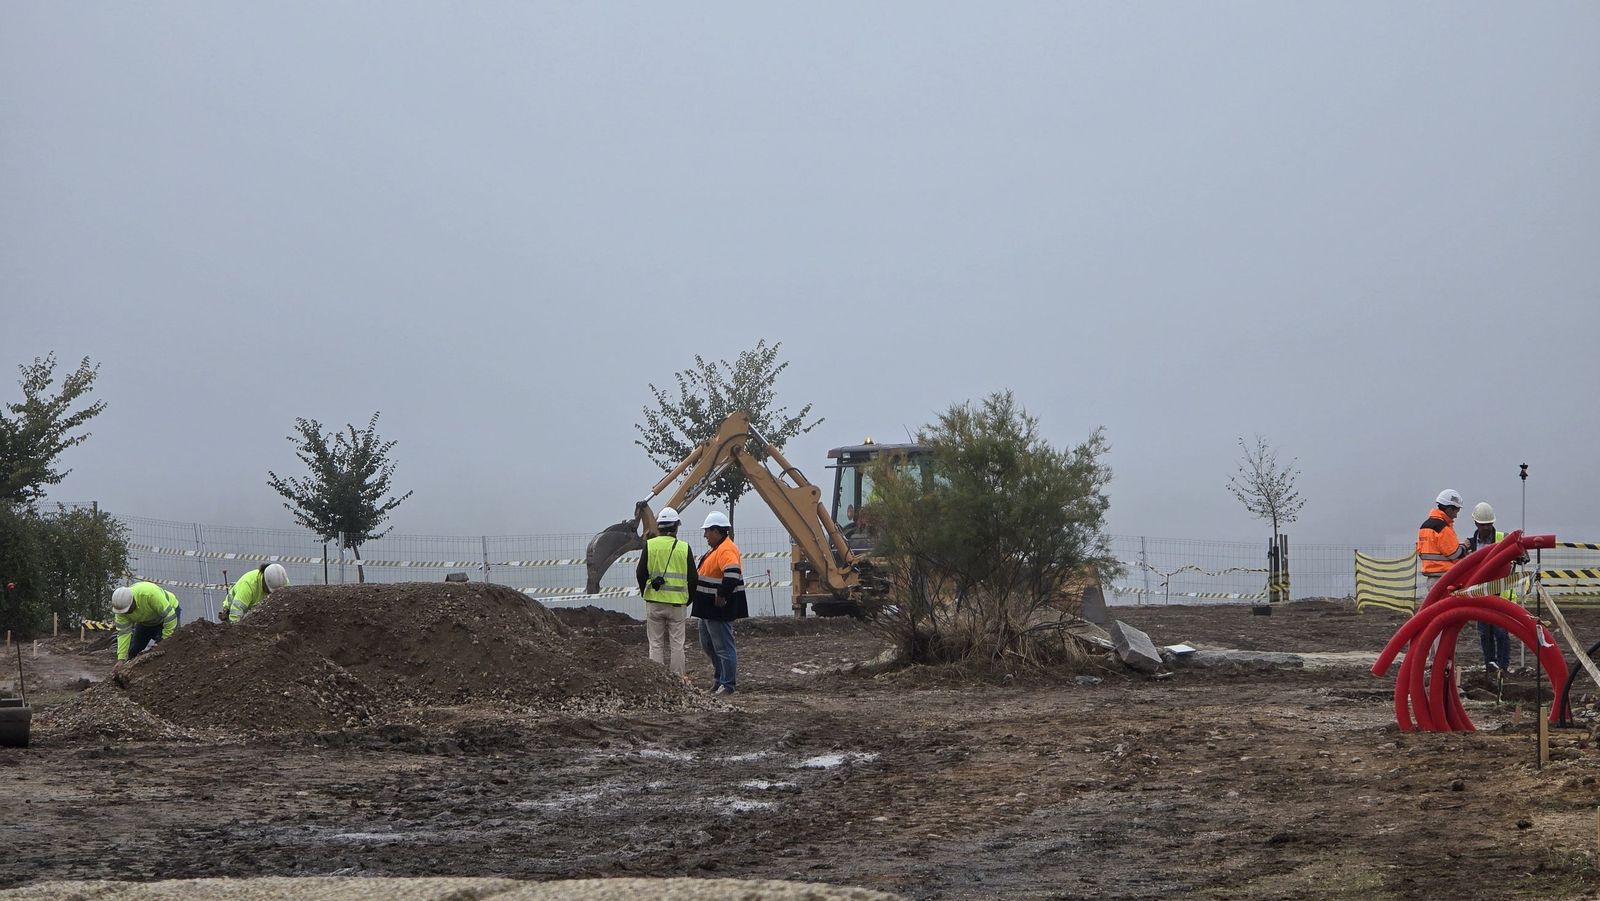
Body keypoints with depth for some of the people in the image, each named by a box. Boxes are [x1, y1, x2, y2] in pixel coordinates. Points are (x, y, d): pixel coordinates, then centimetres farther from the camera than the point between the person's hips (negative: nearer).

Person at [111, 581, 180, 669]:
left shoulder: (150, 594, -44)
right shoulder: (121, 606, -26)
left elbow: (169, 616, -37)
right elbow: (123, 633, -22)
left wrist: (165, 639, -30)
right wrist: (121, 659, -27)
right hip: (146, 622, 5)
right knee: (133, 650, 5)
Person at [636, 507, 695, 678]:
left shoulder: (650, 545, -2)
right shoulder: (684, 548, -2)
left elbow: (641, 573, 0)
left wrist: (645, 593, 17)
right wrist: (688, 600, 15)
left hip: (654, 602, 0)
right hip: (678, 603, 0)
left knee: (656, 643, 6)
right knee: (676, 643, 5)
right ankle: (677, 679, 7)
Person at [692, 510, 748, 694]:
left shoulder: (726, 551, -20)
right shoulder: (716, 549, 15)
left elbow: (732, 575, -34)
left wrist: (721, 596, -27)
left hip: (720, 610, -11)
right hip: (708, 609, 11)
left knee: (723, 647, -4)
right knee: (707, 645, 19)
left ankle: (728, 684, 1)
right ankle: (721, 677, 29)